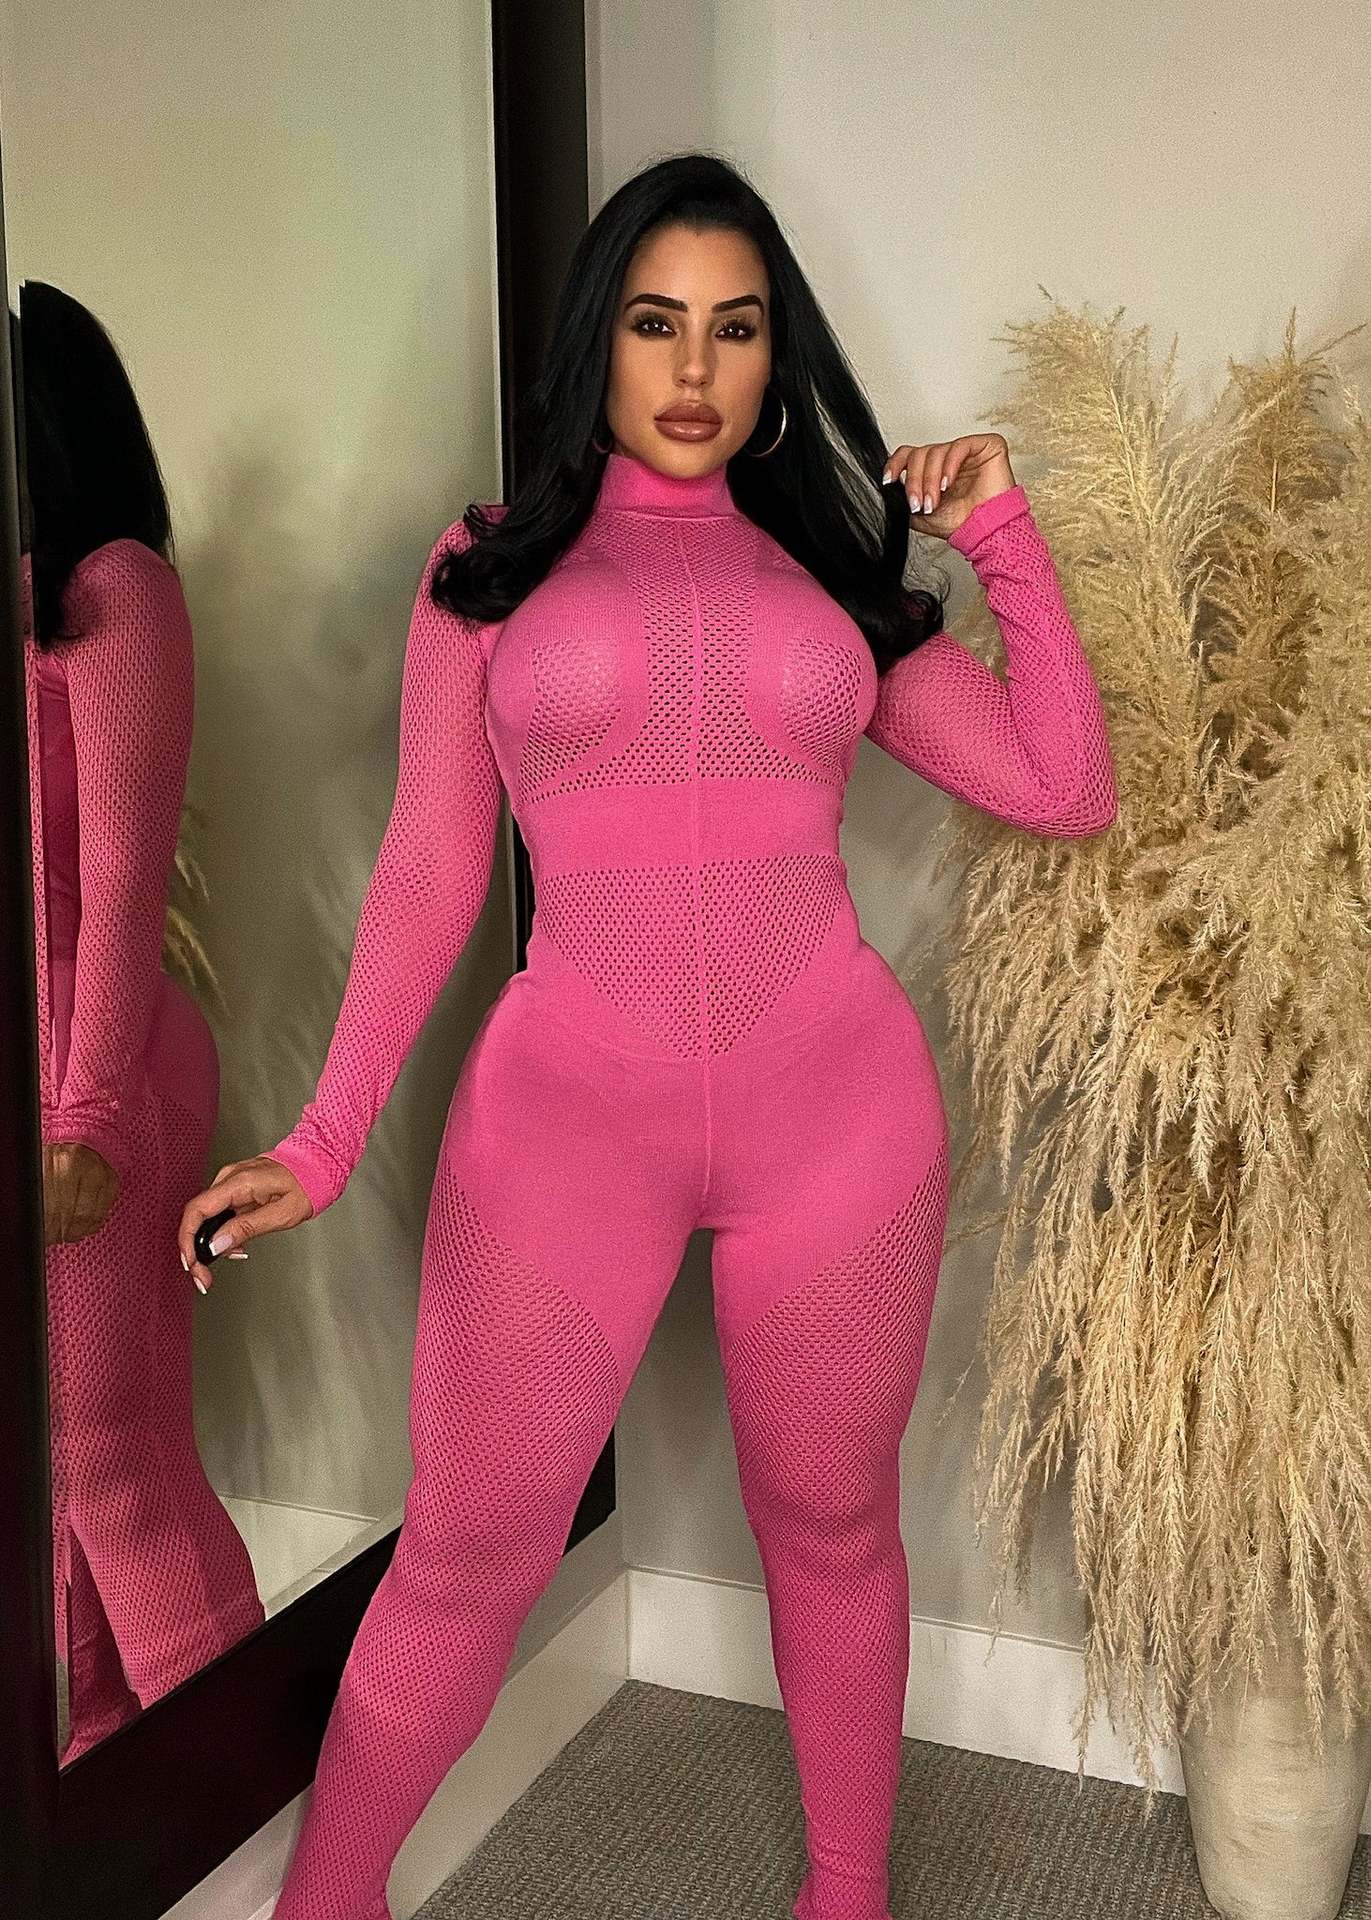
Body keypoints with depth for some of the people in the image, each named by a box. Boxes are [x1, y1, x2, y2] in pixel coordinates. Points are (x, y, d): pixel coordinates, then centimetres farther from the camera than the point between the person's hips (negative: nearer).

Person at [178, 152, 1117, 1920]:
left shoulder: (839, 577, 11)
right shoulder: (488, 567, 8)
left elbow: (1067, 792, 5)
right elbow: (429, 869, 6)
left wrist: (1008, 541, 2)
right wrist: (324, 1139, 0)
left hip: (837, 1109, 2)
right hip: (565, 1108, -1)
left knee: (832, 1525, 15)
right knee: (465, 1558, 6)